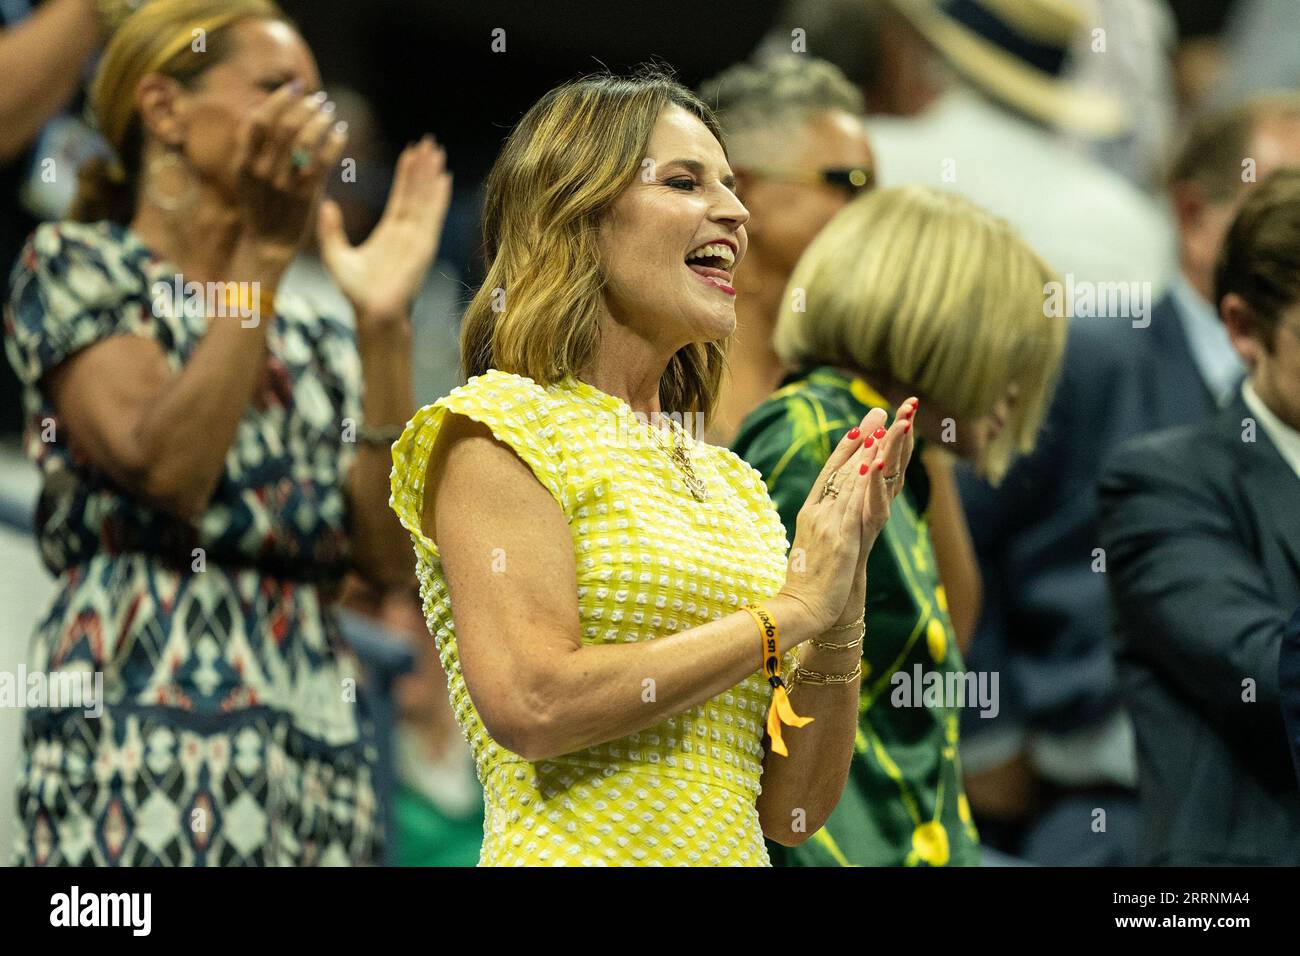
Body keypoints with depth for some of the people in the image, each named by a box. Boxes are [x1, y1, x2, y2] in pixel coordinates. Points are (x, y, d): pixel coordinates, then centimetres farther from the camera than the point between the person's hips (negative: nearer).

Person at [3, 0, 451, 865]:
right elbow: (165, 468, -12)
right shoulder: (78, 266, 6)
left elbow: (390, 556, 6)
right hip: (150, 720, -6)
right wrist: (263, 252, -10)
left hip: (317, 744, 6)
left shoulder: (313, 340, 21)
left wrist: (383, 324, 4)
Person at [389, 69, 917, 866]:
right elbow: (530, 704, -19)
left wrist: (842, 595, -4)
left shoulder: (730, 480, 13)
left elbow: (793, 809, 10)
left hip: (735, 853, 6)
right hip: (578, 852, -6)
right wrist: (789, 612, -11)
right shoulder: (502, 426, -4)